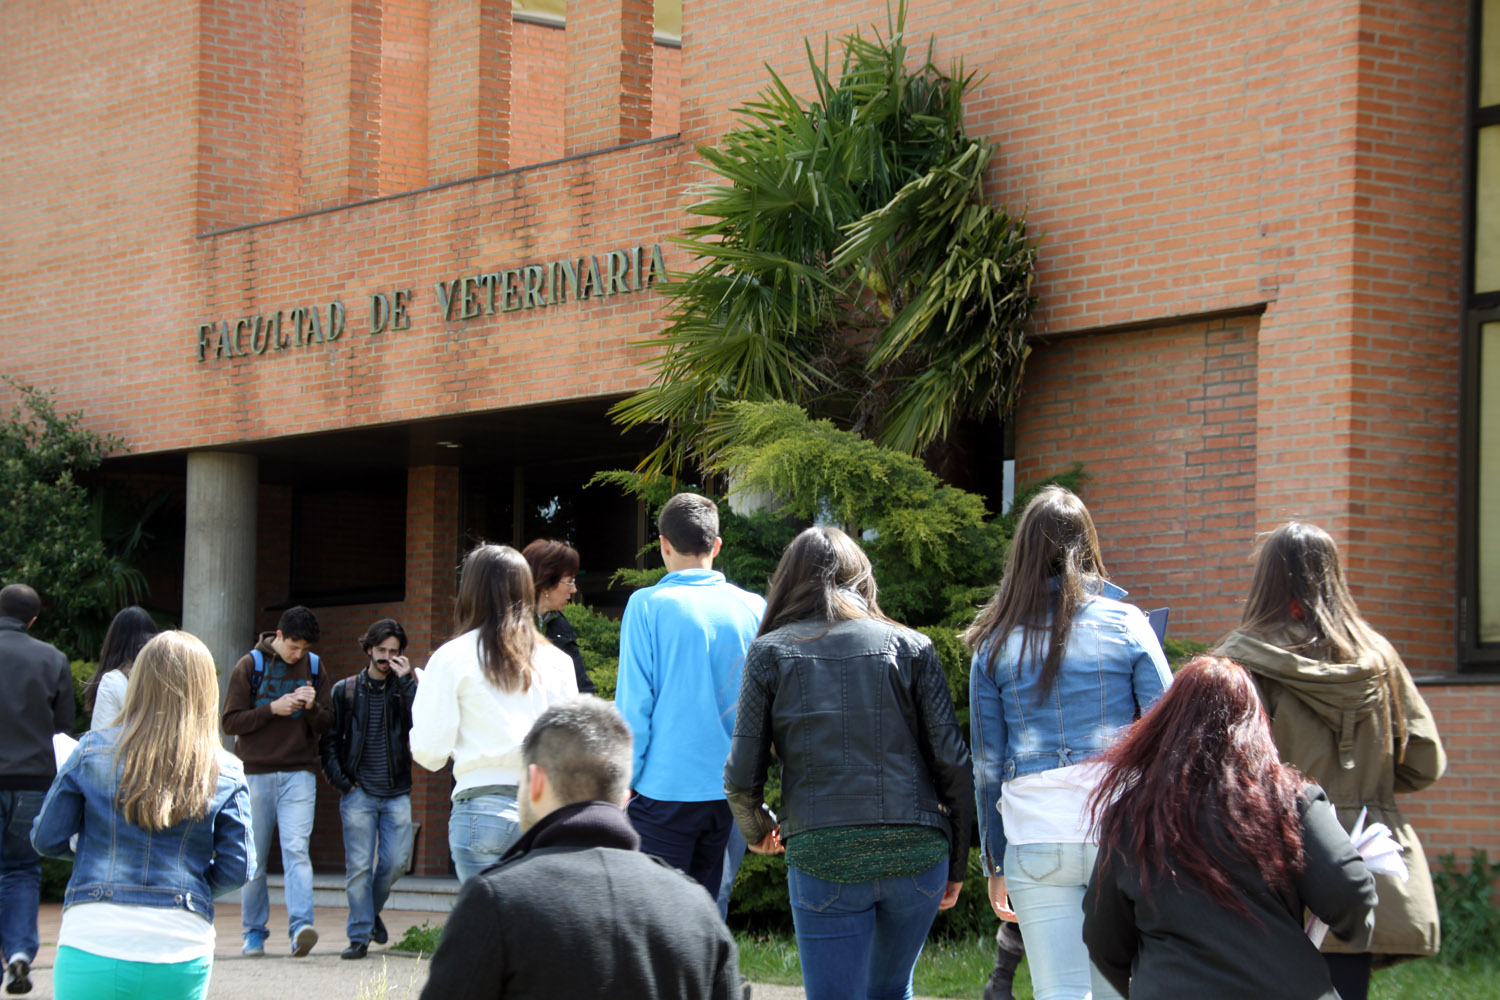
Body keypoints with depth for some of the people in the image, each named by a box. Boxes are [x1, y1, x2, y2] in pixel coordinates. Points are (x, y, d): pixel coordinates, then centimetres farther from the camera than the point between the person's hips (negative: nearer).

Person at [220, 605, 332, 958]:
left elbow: (327, 724, 11)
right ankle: (254, 932, 14)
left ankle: (301, 926, -24)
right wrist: (272, 709, -14)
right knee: (255, 858, 4)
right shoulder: (249, 667, 2)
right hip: (256, 773, 0)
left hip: (299, 774, 1)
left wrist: (312, 707, -11)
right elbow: (231, 721, -2)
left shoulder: (314, 669, 9)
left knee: (296, 849, -14)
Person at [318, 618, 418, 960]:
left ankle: (373, 910, 25)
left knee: (396, 861, -2)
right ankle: (359, 935, 3)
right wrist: (341, 781, -2)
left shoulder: (406, 689, 7)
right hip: (358, 793, -1)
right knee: (358, 866, -4)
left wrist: (407, 681, -15)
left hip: (396, 793, 1)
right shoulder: (345, 691, 7)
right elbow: (329, 741, 9)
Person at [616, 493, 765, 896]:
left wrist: (625, 780, 0)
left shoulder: (648, 605, -7)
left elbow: (633, 704, -8)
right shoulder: (754, 609, 4)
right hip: (730, 791, 4)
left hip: (666, 786, -4)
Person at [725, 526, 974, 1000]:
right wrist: (956, 862, 12)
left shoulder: (771, 652, 4)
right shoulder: (910, 646, 6)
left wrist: (757, 831, 21)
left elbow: (741, 776, 0)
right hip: (915, 853, 2)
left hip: (823, 858, -2)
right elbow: (954, 765, 1)